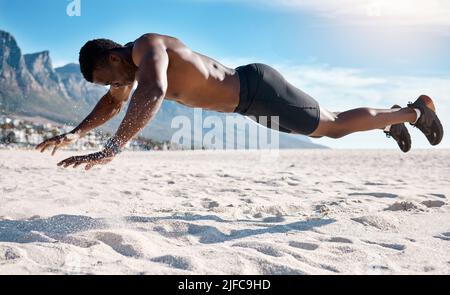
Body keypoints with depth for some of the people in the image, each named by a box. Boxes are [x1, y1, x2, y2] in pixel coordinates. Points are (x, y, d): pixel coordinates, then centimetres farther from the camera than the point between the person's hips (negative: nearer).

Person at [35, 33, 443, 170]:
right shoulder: (133, 60, 5)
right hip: (251, 97, 9)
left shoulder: (146, 46, -24)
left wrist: (111, 150, -47)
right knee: (327, 128, 23)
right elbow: (113, 104, 20)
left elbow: (153, 93, -46)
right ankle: (392, 117, 42)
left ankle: (416, 110, 23)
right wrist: (76, 133, 7)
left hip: (260, 89, -9)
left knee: (336, 126, 3)